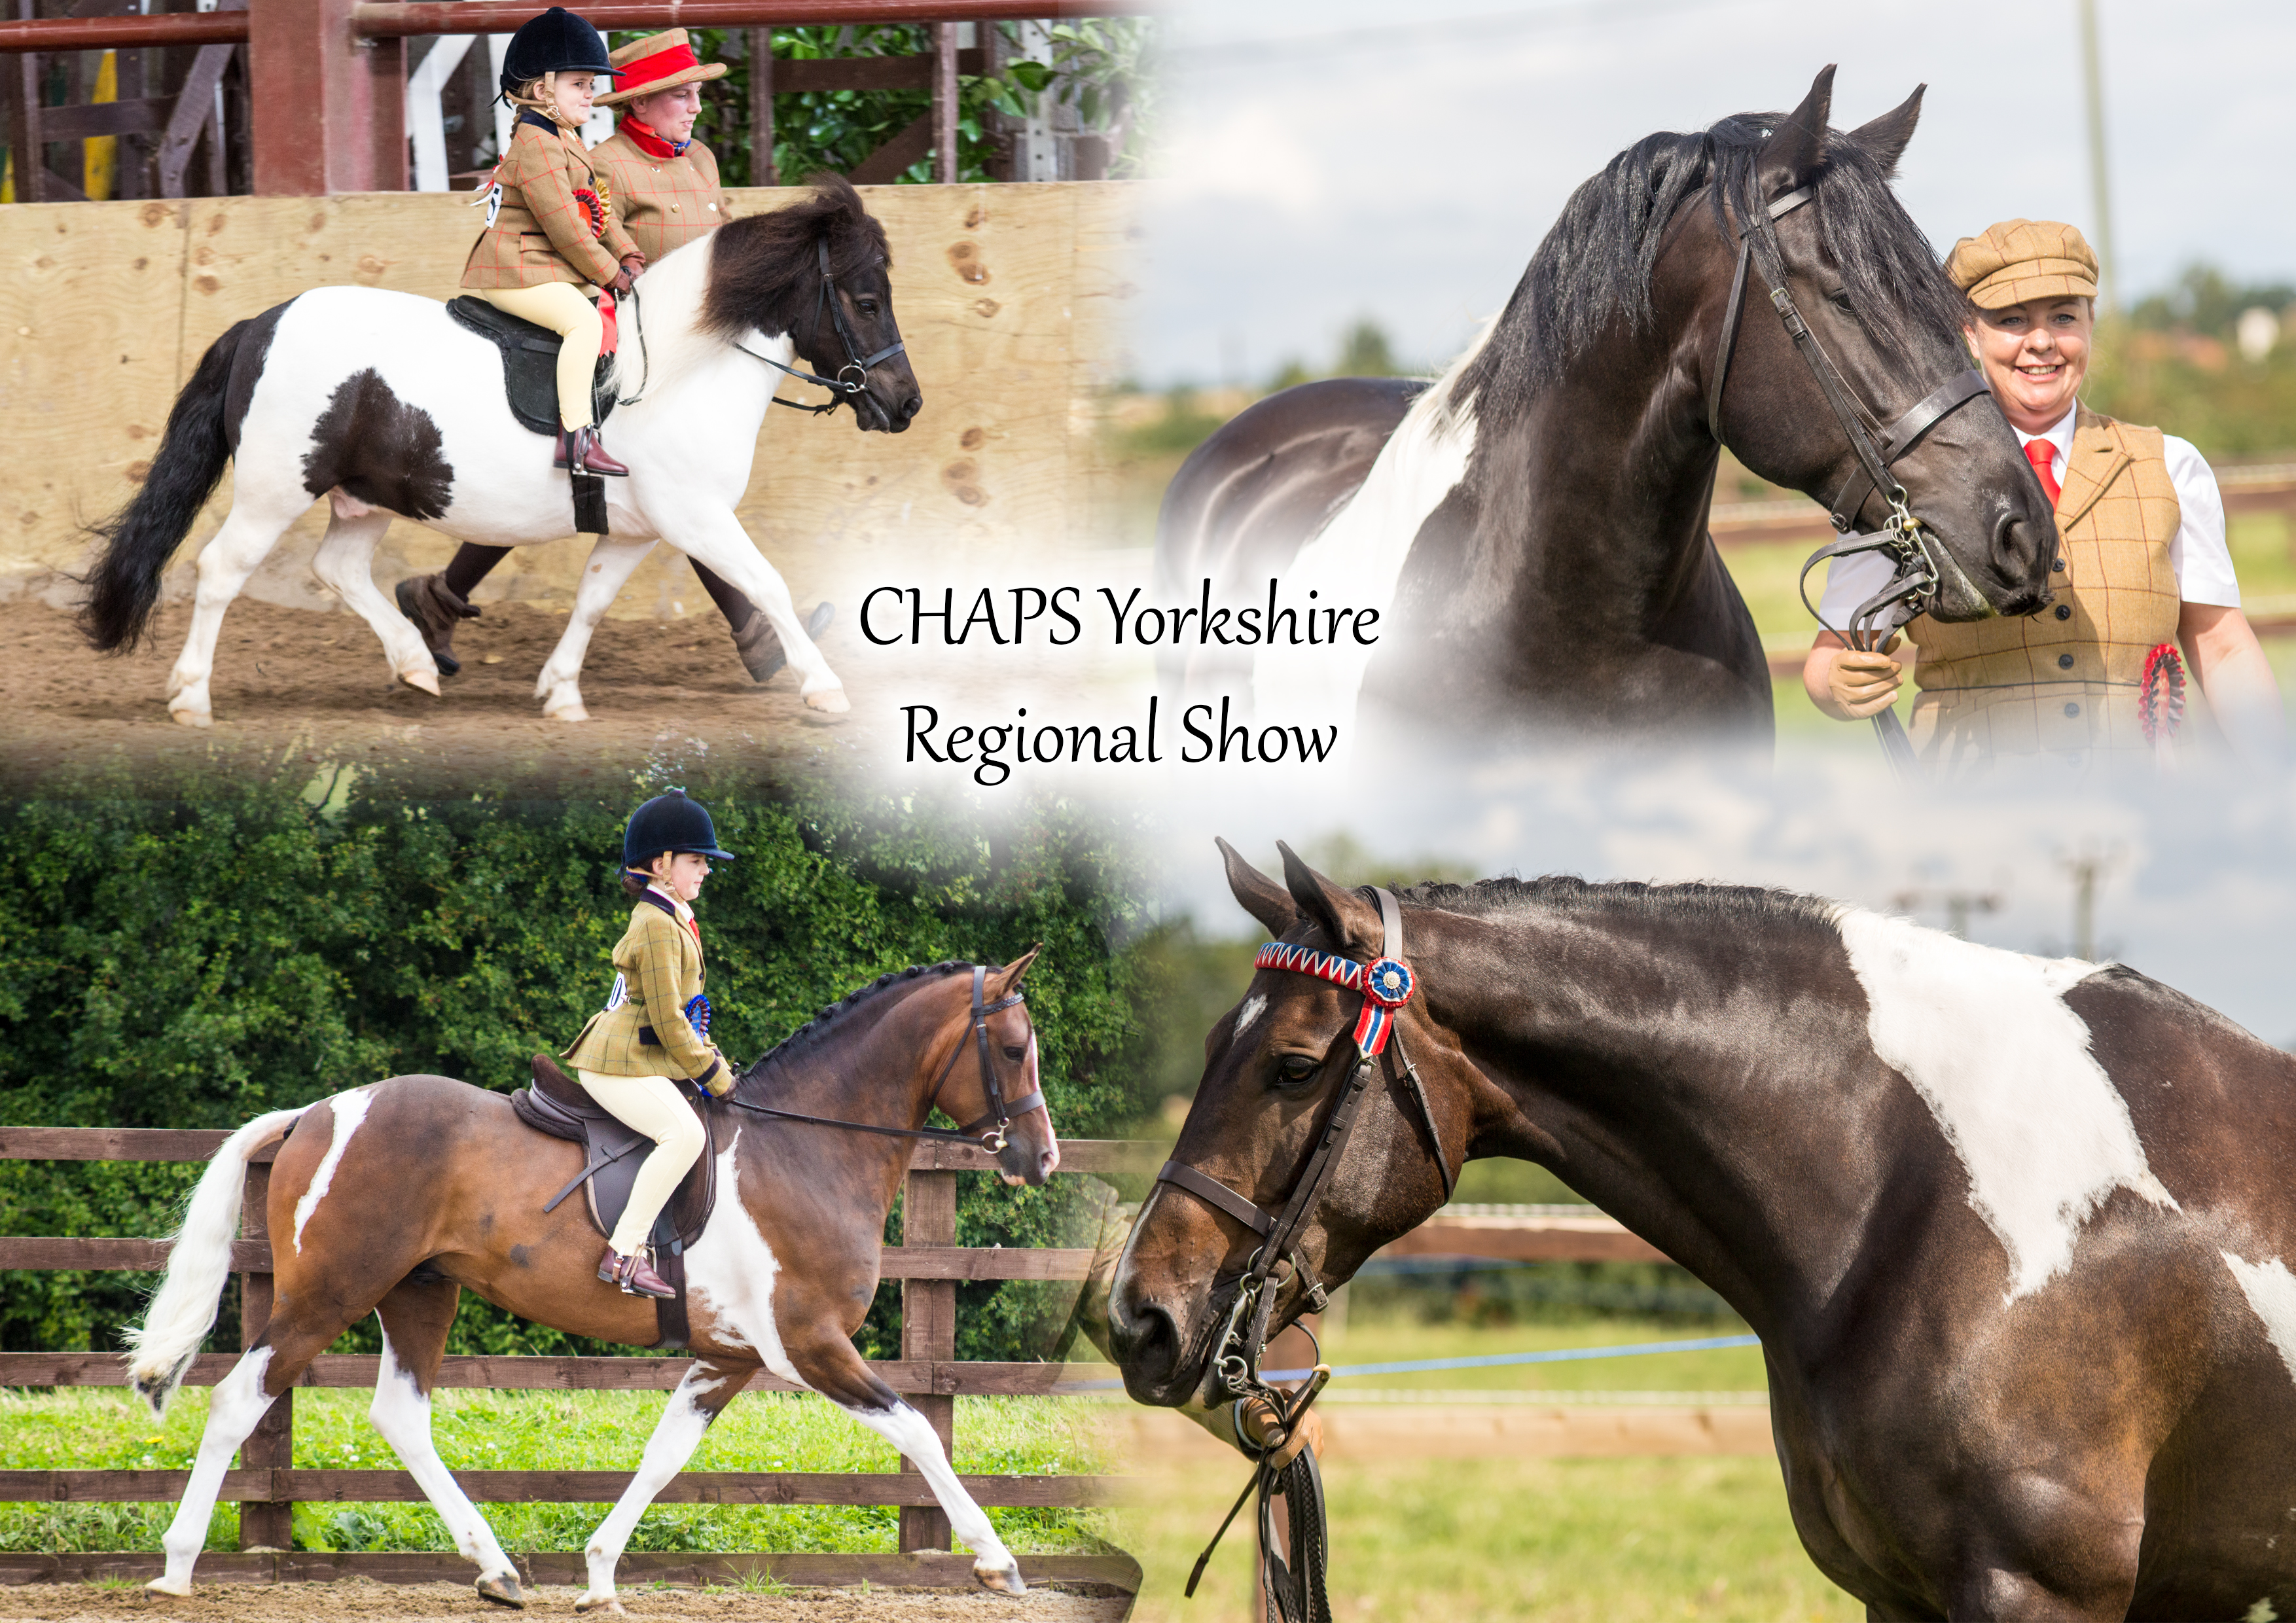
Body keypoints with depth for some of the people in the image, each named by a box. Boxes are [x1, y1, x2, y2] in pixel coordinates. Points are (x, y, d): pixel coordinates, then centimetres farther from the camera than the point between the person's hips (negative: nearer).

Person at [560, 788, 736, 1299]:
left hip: (642, 1061, 11)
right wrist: (713, 1075, -12)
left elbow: (685, 1009, 24)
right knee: (685, 1134, -29)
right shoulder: (656, 927, -17)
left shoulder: (672, 920, 17)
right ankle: (623, 1253, -30)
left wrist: (712, 1058, 13)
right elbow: (668, 1020, -19)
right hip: (621, 1065, -11)